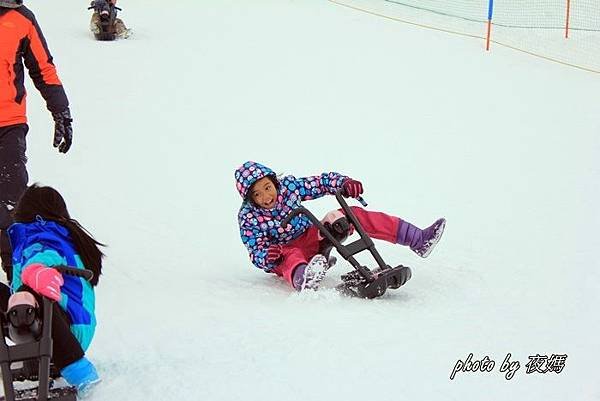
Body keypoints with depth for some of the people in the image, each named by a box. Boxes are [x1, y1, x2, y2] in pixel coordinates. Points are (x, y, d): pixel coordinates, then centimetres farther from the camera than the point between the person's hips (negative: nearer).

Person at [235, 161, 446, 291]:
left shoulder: (288, 186, -7)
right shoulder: (249, 217, -17)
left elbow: (321, 183, 1)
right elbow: (256, 252, -18)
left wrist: (344, 183, -17)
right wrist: (268, 256, -41)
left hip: (310, 237, 5)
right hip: (284, 252, -5)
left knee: (355, 215, -10)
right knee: (292, 259, -44)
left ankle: (418, 240, -15)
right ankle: (305, 280, -86)